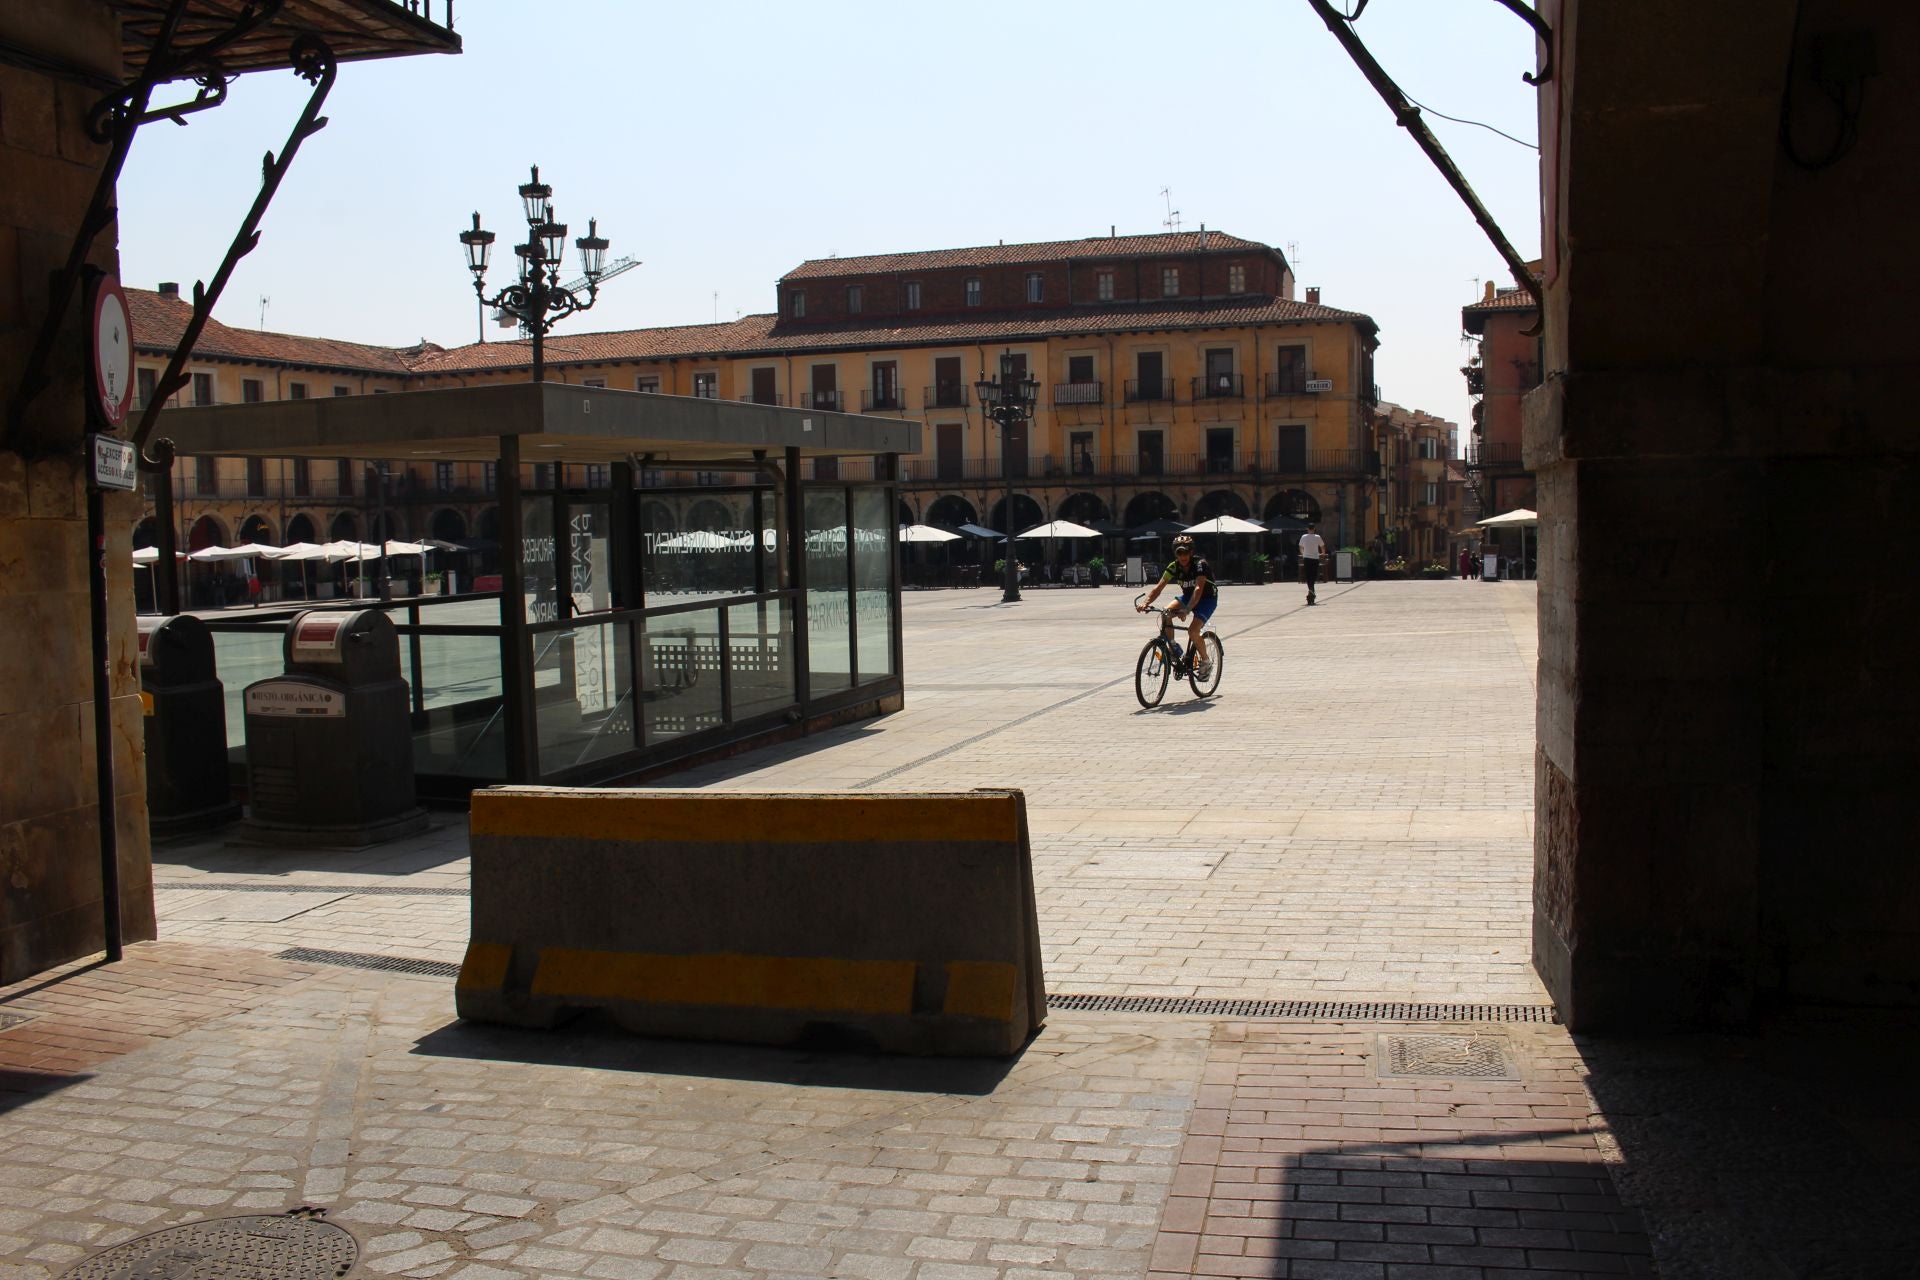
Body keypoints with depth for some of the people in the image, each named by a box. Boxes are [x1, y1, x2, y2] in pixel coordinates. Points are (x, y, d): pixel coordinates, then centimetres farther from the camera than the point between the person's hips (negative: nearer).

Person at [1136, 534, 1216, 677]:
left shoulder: (1200, 564, -27)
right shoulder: (1174, 567, -12)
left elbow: (1198, 588, -40)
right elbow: (1159, 587, -18)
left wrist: (1187, 609, -55)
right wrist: (1145, 603, -36)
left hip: (1207, 598, -5)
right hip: (1188, 596, 5)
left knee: (1193, 630, -25)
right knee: (1166, 614, -22)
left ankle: (1206, 663, -2)